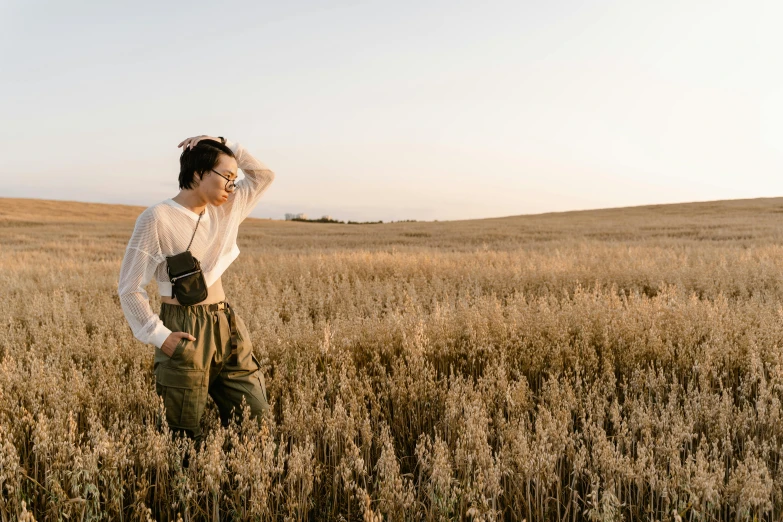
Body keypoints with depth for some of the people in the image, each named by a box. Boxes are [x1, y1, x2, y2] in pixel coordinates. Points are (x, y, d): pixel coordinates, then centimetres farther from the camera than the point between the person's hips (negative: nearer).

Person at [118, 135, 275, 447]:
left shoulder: (225, 210, 6)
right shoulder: (157, 218, -13)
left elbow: (263, 175, 16)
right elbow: (130, 289, -10)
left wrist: (225, 146, 3)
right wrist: (158, 335, -15)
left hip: (226, 327, 6)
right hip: (185, 334, -6)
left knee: (255, 418, 9)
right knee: (186, 437, 5)